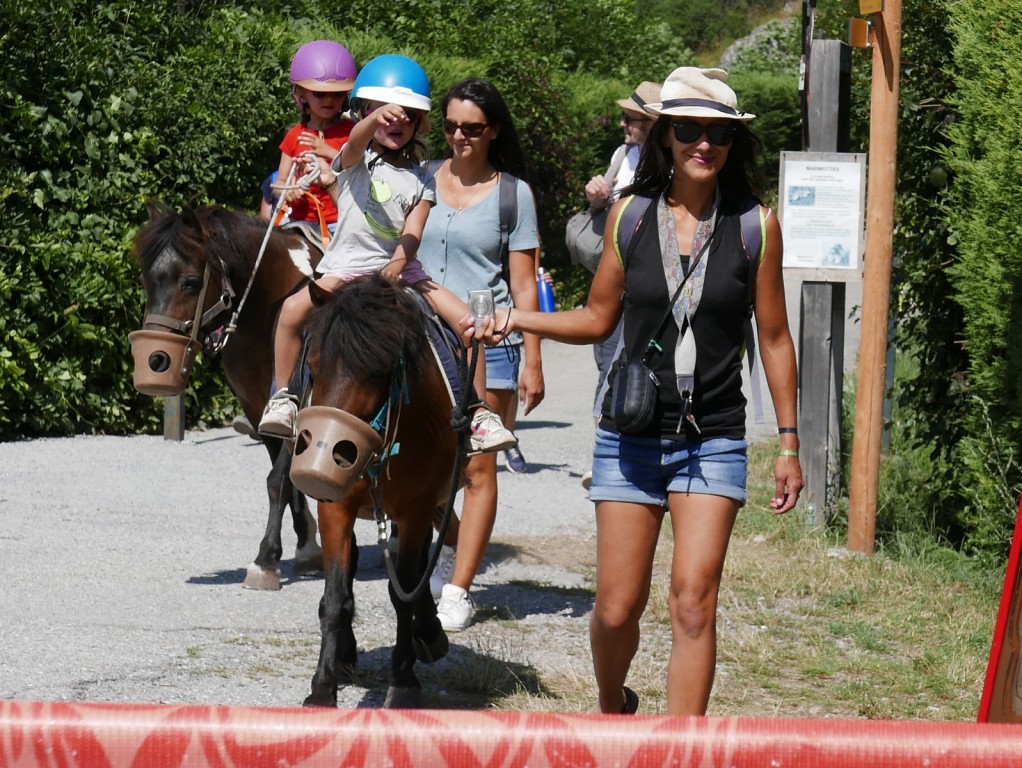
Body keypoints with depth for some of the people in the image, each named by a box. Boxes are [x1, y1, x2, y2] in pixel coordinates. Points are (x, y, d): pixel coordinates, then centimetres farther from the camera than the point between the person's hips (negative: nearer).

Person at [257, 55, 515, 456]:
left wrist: (398, 263, -25)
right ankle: (283, 396, -12)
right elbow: (358, 138, -23)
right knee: (294, 308, -29)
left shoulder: (419, 182, 10)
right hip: (347, 265, -2)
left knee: (467, 318, -17)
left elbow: (412, 233, -3)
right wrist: (377, 118, -46)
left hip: (399, 269, 2)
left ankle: (479, 411, -9)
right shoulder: (355, 161, 3)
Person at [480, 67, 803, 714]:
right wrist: (518, 319, -5)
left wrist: (789, 443, 4)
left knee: (694, 601, -13)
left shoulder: (755, 225, -2)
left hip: (713, 440, -1)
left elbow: (774, 337, 4)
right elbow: (599, 319, 11)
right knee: (617, 610, 4)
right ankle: (612, 711, 35)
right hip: (631, 435, 1)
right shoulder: (630, 214, 2)